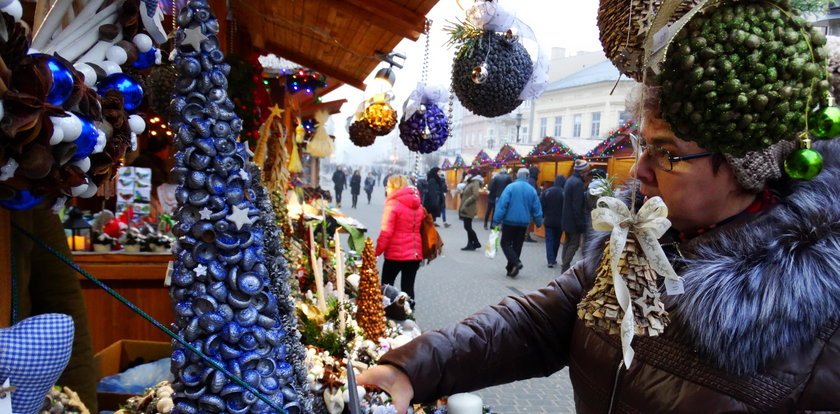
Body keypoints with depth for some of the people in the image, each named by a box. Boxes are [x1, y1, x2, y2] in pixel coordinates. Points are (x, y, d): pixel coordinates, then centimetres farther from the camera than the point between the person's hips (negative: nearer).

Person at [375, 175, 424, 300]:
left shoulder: (393, 205, -10)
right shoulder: (418, 205, 11)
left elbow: (386, 232, -13)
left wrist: (377, 252, -7)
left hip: (396, 253, -5)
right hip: (415, 253, 5)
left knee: (386, 285, 11)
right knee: (408, 287, 8)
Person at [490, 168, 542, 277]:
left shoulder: (511, 187, -10)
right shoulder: (532, 190, 2)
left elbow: (502, 205, -15)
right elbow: (537, 208, 5)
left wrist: (496, 221, -13)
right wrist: (538, 222, 17)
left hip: (509, 221, -4)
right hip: (524, 223, 4)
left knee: (505, 243, 4)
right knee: (517, 245, 12)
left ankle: (515, 262, -17)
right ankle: (511, 269, 15)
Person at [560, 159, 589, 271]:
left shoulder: (569, 180, 11)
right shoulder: (578, 182, -18)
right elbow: (577, 205, -21)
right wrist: (581, 224, -18)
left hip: (566, 219, 9)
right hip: (574, 219, -9)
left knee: (567, 242, 14)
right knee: (574, 244, -3)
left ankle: (565, 266, 19)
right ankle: (566, 268, -4)